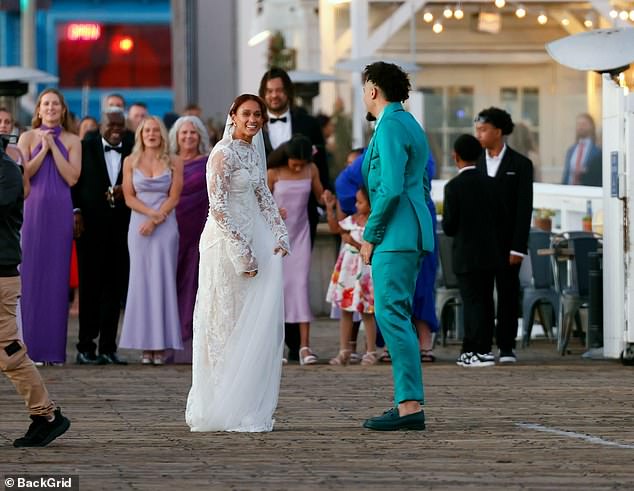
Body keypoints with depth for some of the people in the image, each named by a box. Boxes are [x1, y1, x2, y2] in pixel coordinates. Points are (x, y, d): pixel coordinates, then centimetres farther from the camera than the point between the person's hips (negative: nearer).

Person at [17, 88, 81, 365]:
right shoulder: (28, 138, 7)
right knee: (32, 274, -3)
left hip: (60, 211, 1)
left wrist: (54, 147, -6)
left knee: (57, 274, 0)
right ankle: (31, 348, 1)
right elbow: (23, 173, -4)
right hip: (34, 209, -1)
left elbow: (72, 177, -4)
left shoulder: (72, 141, 9)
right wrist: (43, 149, -8)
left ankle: (54, 348, 4)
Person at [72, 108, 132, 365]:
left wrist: (125, 191, -8)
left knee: (115, 287, 3)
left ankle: (108, 347, 9)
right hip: (91, 226, -2)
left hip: (120, 227, 2)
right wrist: (76, 211, -7)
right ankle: (86, 347, 4)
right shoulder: (86, 148, 6)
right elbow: (74, 181, 3)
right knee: (90, 286, 0)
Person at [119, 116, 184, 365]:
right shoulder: (131, 162, 8)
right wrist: (151, 212, -11)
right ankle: (146, 345, -1)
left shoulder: (174, 162, 5)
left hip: (166, 227, -1)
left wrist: (155, 220, -10)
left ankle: (161, 345, -2)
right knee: (141, 281, -2)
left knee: (163, 280, -3)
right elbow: (129, 197, 3)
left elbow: (174, 197, 0)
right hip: (138, 226, 1)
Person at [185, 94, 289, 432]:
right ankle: (224, 412, 3)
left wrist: (279, 235, 6)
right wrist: (242, 252, -17)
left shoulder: (255, 150, 12)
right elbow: (218, 207, -16)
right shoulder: (223, 153, -12)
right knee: (227, 326, -3)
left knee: (259, 325, 4)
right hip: (226, 241, -8)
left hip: (255, 239, 8)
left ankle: (250, 409, 10)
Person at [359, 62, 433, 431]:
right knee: (396, 316, 12)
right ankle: (408, 403, 12)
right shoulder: (409, 124, 20)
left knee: (391, 314, -12)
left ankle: (411, 406, -16)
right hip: (413, 233, 10)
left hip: (396, 234, -10)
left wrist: (370, 235, -13)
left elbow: (390, 189, -20)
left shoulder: (391, 126, -11)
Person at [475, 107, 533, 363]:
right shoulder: (474, 163, 10)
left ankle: (506, 347, 6)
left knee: (508, 294, 1)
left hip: (506, 243, -2)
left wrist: (518, 248, -10)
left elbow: (524, 208, -3)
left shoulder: (520, 165, 1)